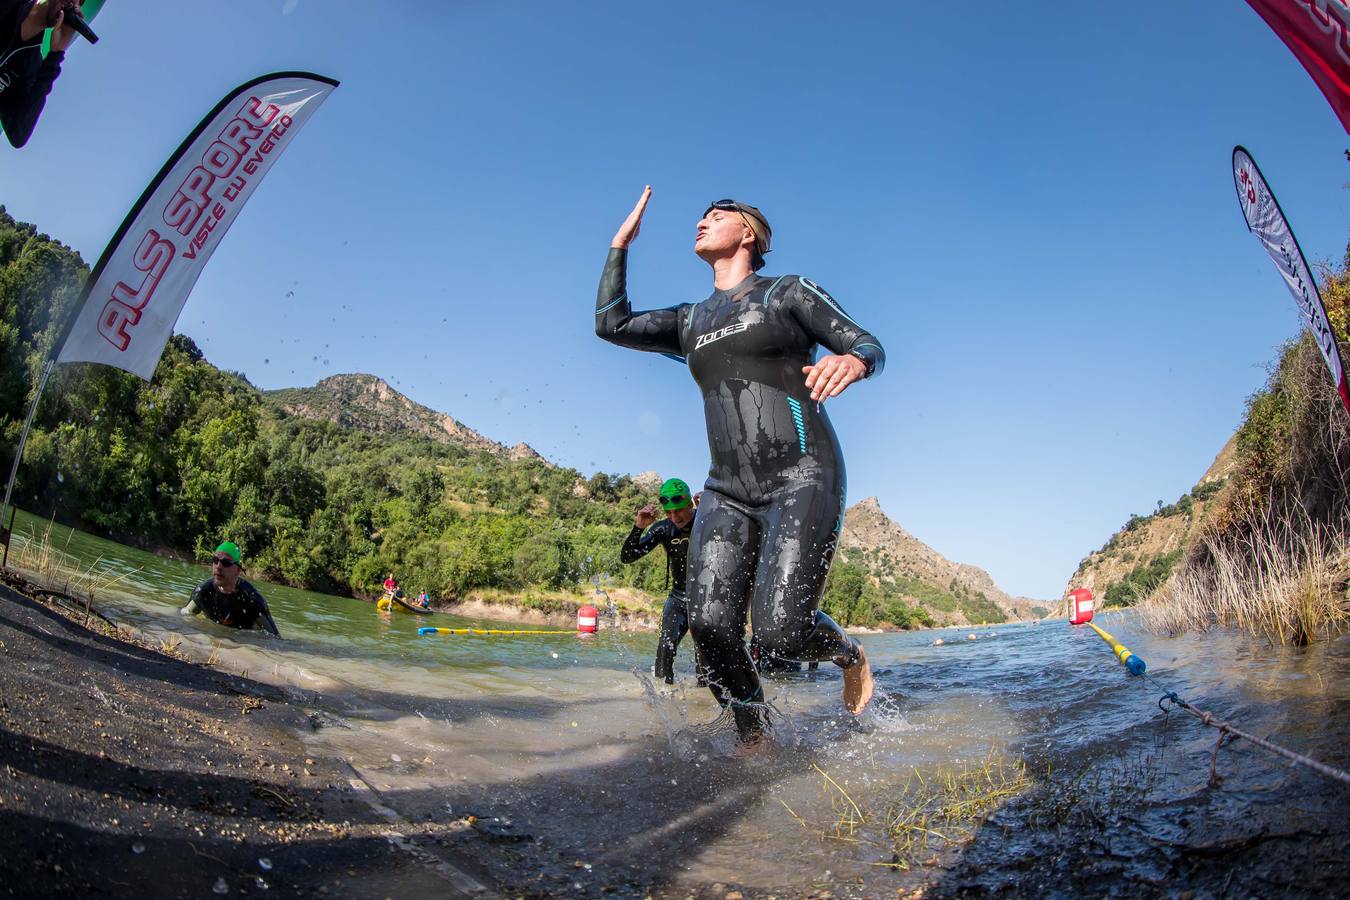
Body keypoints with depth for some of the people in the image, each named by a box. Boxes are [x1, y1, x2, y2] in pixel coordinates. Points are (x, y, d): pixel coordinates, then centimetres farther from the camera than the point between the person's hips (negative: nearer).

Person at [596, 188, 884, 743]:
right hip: (728, 491, 5)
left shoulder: (788, 292, 8)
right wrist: (620, 244, 21)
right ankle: (753, 741, 9)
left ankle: (850, 655, 16)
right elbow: (611, 324, 17)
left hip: (801, 479, -5)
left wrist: (851, 361, -21)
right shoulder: (692, 322, 22)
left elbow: (870, 346, 4)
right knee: (710, 625, -13)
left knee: (780, 629, -19)